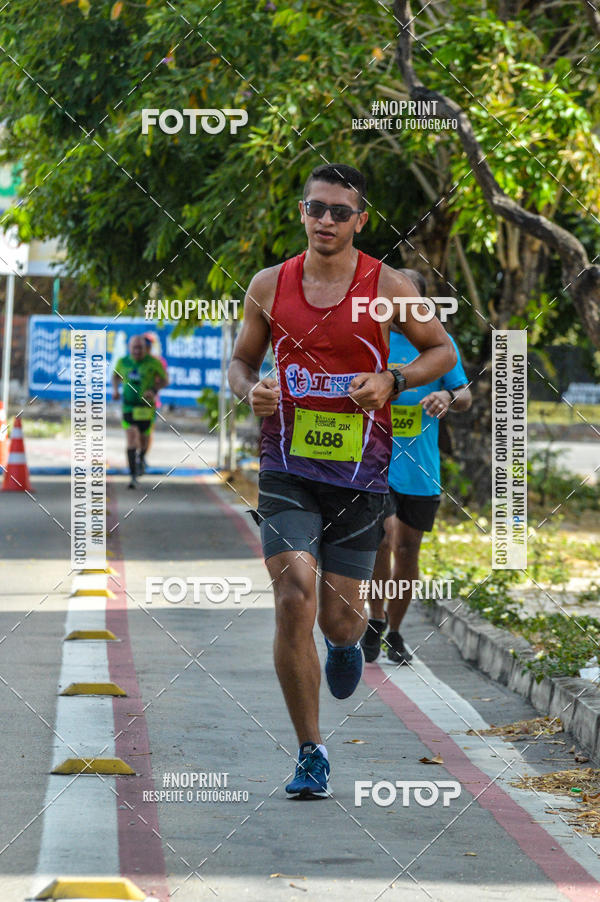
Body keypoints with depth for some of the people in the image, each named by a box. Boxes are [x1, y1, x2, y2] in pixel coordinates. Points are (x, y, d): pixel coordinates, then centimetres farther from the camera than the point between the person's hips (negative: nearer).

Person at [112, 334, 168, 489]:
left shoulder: (153, 363, -8)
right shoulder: (123, 362, 0)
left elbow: (164, 380, 0)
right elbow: (116, 376, 20)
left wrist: (154, 390, -18)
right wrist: (115, 390, 1)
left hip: (146, 406, 0)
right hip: (129, 406, 0)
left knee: (144, 439, 15)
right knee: (131, 439, -14)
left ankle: (141, 457, 52)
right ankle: (133, 476, -16)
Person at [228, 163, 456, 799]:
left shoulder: (387, 288, -2)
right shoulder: (269, 286, 3)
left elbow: (442, 350, 8)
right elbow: (242, 359, 16)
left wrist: (391, 382, -9)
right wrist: (249, 390, -7)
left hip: (360, 472, 0)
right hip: (287, 467, 0)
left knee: (339, 619, 4)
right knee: (293, 599, -15)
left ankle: (347, 642, 47)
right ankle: (310, 754, -3)